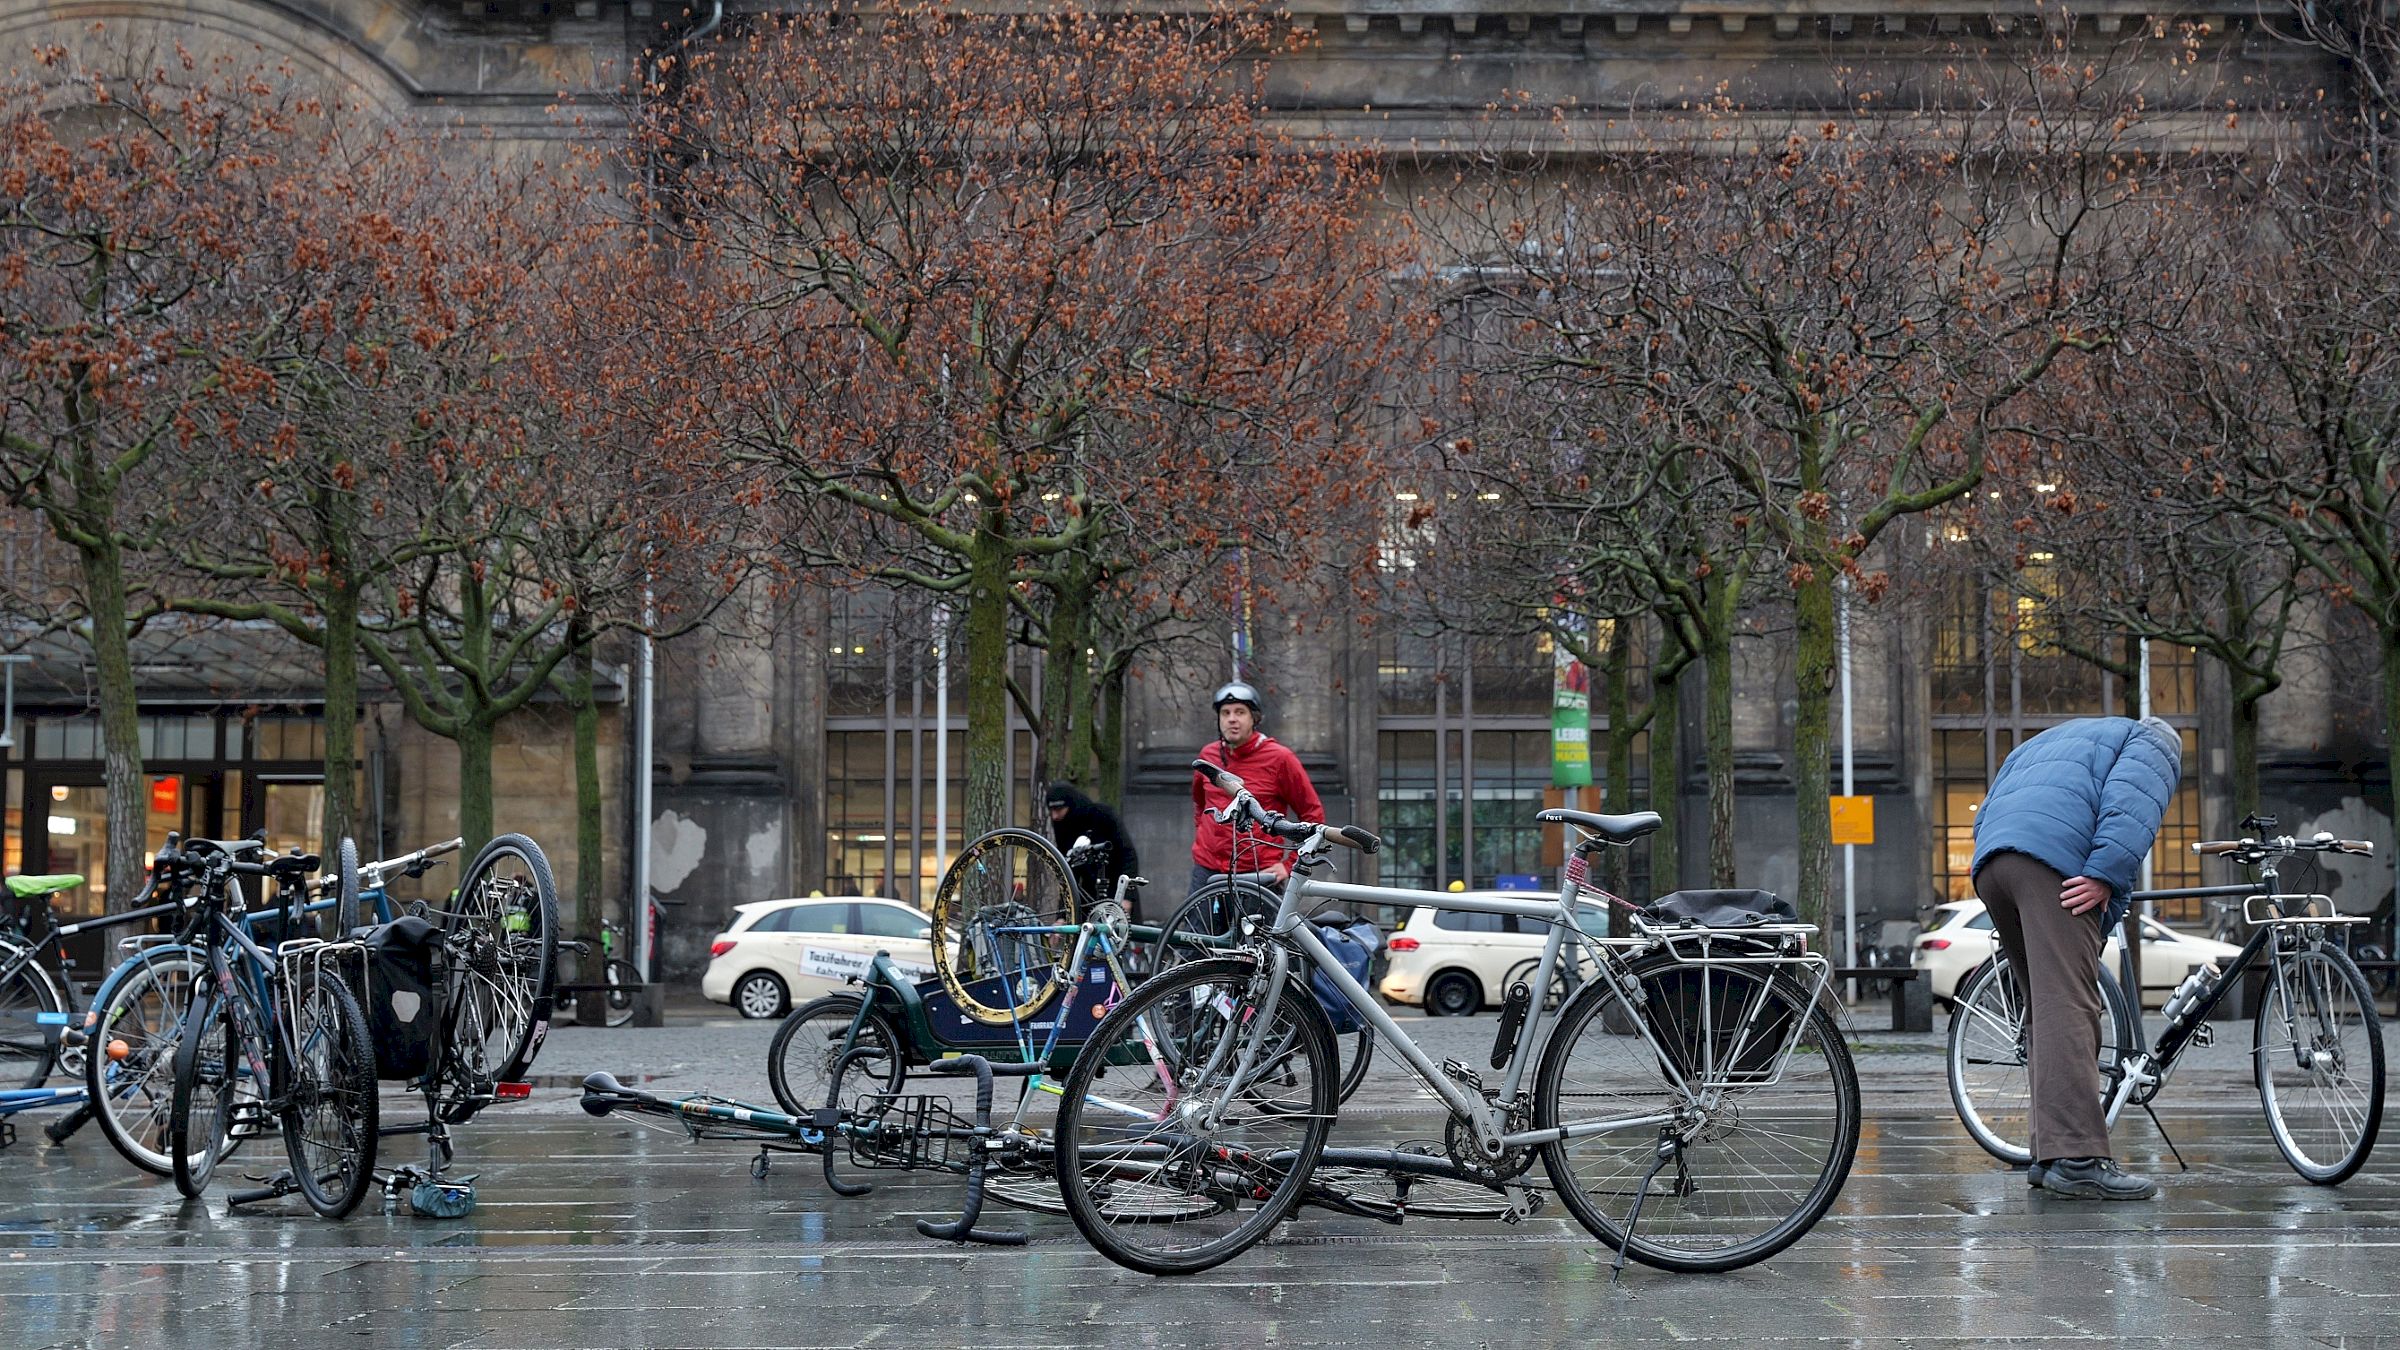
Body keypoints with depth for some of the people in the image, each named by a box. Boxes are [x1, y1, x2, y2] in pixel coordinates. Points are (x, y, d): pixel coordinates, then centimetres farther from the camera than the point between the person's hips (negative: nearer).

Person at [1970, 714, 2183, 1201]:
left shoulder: (2046, 742, 41)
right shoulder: (2152, 745, 20)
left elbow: (1986, 816, 33)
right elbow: (2130, 805, -3)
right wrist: (2106, 876, -13)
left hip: (1989, 864, 8)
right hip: (2055, 859, -7)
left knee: (2045, 1007, 14)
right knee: (2067, 1008, -16)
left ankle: (2047, 1157, 13)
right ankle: (2077, 1158, -25)